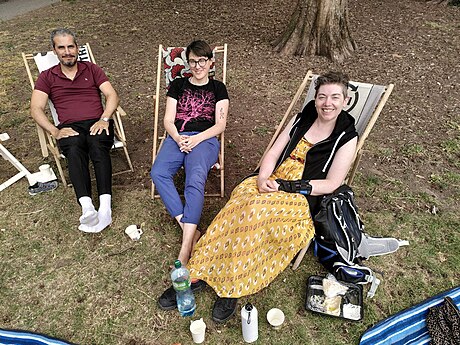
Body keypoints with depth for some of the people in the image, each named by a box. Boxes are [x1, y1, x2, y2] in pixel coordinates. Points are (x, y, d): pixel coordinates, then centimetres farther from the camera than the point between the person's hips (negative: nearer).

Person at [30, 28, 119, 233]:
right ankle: (87, 208, -49)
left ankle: (105, 207, -46)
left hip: (97, 123, 0)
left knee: (98, 145, -35)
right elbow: (36, 109, 8)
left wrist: (104, 119, -12)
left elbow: (112, 95, 7)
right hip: (70, 128, 0)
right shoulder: (47, 77, 19)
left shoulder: (91, 69, 19)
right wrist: (55, 131, -10)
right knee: (74, 150, -35)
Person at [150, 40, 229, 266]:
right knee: (158, 173, -30)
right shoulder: (178, 85, 22)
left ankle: (185, 249, -38)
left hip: (205, 139, -2)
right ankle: (189, 230, -31)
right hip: (177, 137, 3)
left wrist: (196, 138, -12)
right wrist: (178, 139, -10)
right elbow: (168, 120, 12)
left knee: (195, 180, -33)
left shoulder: (217, 88, 17)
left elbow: (220, 124, 6)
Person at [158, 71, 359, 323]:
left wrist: (284, 185, -14)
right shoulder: (301, 120, 12)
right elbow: (273, 154, 10)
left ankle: (232, 289, -22)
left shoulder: (347, 138, 0)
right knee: (239, 204, -27)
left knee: (256, 211, -33)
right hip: (272, 183, 4)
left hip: (303, 198, -4)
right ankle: (194, 274, -22)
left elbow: (331, 184, -7)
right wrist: (263, 179, -11)